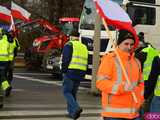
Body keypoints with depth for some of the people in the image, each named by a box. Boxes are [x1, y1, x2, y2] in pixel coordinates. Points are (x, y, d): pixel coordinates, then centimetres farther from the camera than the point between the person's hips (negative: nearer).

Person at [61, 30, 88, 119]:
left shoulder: (69, 45, -3)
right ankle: (72, 112, 15)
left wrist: (64, 71, -4)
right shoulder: (84, 47, 19)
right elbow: (86, 62, 18)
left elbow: (65, 59, -11)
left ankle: (76, 107, -20)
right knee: (73, 93, 15)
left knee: (67, 92, 0)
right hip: (80, 74, 6)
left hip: (70, 72, -6)